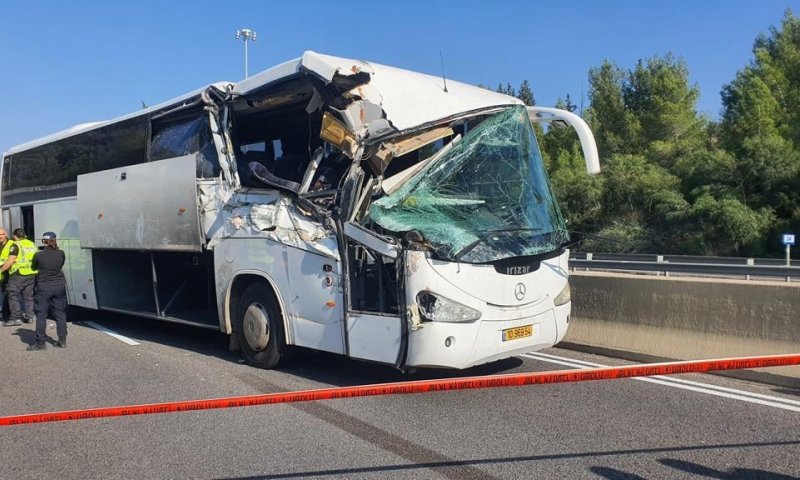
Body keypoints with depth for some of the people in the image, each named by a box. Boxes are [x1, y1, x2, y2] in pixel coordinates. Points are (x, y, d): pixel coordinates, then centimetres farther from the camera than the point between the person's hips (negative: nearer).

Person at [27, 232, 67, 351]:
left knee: (41, 315, 6)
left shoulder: (38, 255, -9)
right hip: (59, 286, 2)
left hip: (44, 287, -2)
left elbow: (34, 268, 7)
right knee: (60, 313, 10)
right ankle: (62, 341, 13)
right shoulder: (61, 253, -5)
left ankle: (40, 342, 9)